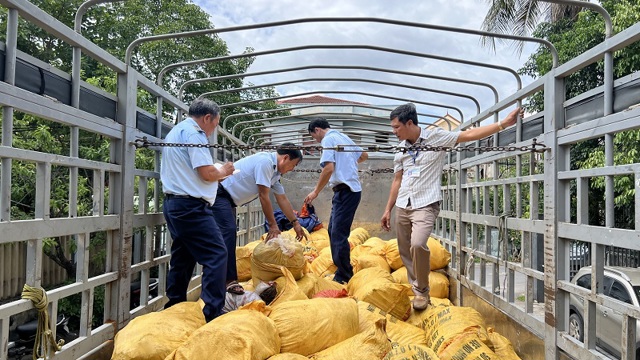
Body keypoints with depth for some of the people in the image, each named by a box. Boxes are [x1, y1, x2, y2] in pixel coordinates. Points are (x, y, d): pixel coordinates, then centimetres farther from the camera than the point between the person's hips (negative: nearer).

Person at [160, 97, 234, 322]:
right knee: (216, 255, -9)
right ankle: (212, 312, -10)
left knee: (182, 257, 16)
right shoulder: (193, 132, -10)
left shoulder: (175, 131, 22)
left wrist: (217, 173, 21)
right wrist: (223, 171, 3)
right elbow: (207, 173, -17)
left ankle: (174, 307, 23)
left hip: (173, 203, 11)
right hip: (191, 206, -11)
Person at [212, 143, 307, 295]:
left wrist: (295, 223, 17)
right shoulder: (265, 162, -21)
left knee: (230, 234, 10)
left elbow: (282, 199, 15)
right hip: (219, 194, -11)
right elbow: (264, 197, -21)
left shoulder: (275, 171, 9)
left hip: (228, 199, 11)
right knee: (228, 232, -18)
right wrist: (273, 225, -14)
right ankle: (229, 280, -19)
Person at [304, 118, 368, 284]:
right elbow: (364, 155, 28)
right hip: (352, 188, 10)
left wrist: (316, 192, -13)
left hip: (345, 190, -10)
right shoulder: (343, 137, 18)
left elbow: (329, 168, -20)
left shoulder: (328, 139, -8)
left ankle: (344, 277, -2)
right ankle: (341, 270, 24)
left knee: (338, 234, -7)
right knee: (334, 230, 16)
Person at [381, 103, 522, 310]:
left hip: (426, 205, -6)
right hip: (402, 207, 6)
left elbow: (469, 135, -5)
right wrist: (388, 210, 16)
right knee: (405, 253, 7)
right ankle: (414, 289, 24)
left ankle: (422, 291, -5)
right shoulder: (401, 148, 12)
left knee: (418, 244, -26)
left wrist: (503, 123, -12)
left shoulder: (436, 137, -2)